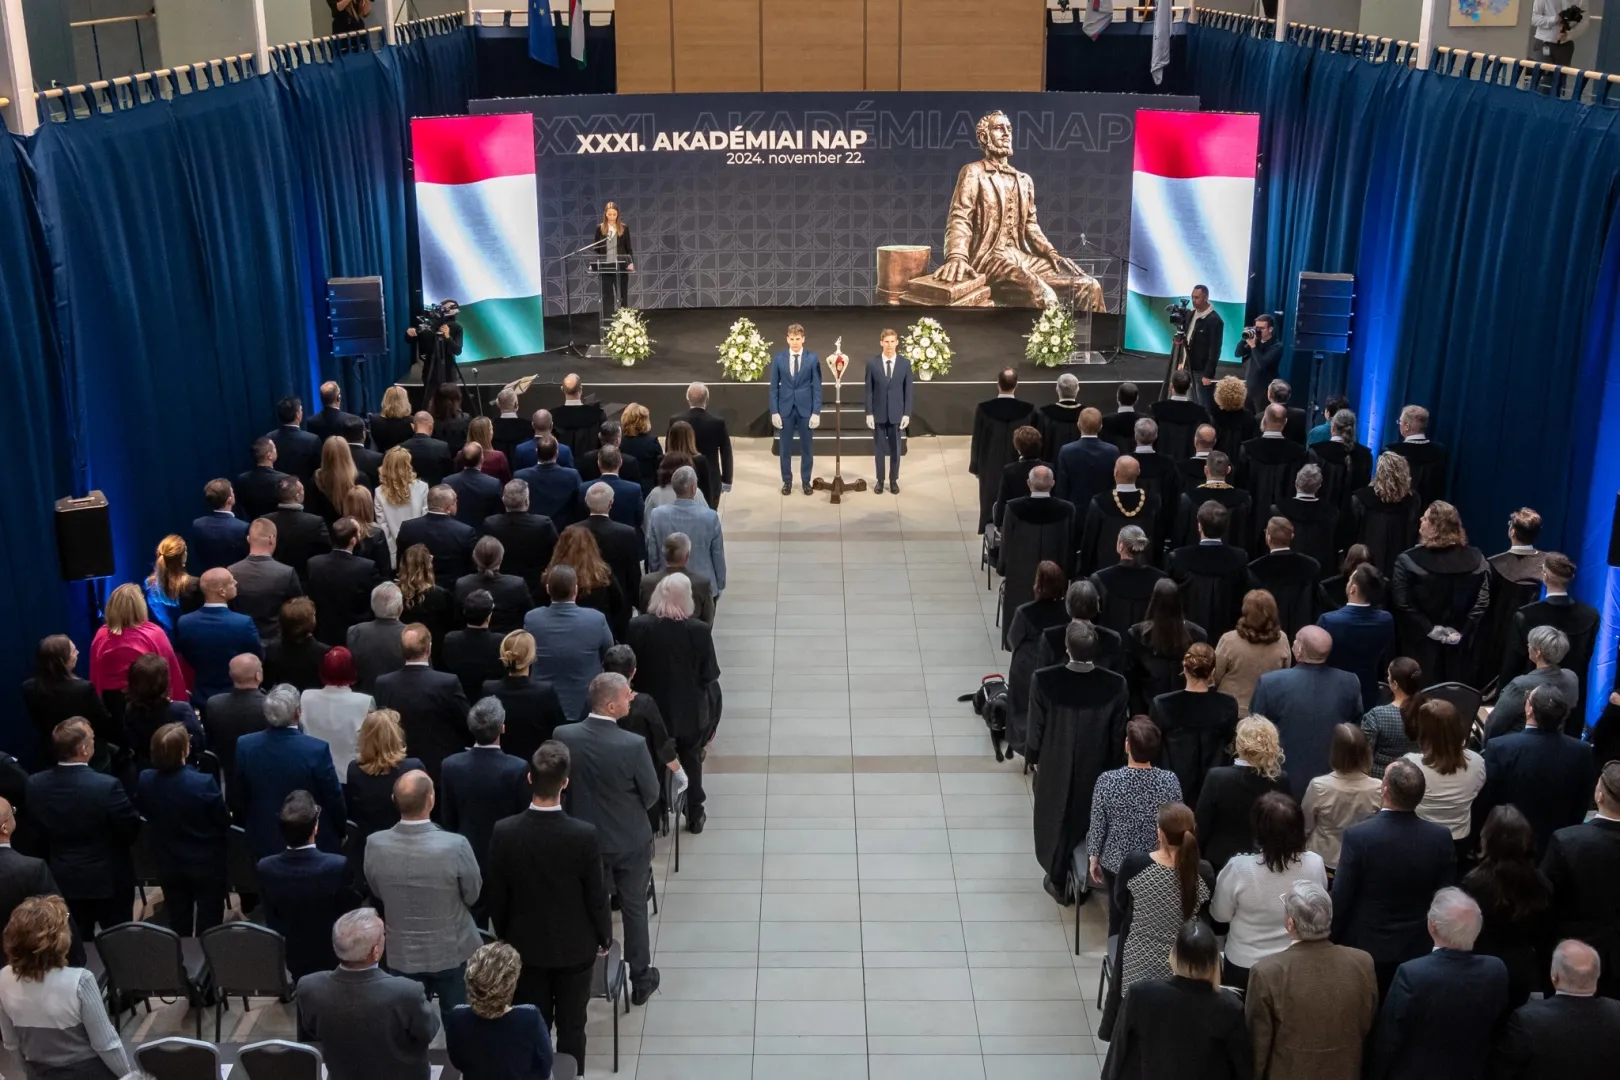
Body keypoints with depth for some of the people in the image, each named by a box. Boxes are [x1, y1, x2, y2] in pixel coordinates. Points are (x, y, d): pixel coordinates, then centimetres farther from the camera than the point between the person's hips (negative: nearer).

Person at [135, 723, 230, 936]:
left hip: (169, 865, 4)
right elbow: (225, 824, -13)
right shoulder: (204, 783, -27)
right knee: (208, 927, 10)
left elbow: (144, 814, 5)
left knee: (178, 927, 18)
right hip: (206, 864, -4)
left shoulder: (145, 781, -14)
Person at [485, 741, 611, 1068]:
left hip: (525, 946, 2)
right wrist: (605, 936, 5)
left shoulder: (504, 832, -19)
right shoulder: (586, 835, -25)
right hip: (575, 947, -2)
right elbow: (596, 895, -14)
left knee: (533, 1026, 17)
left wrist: (505, 936, 11)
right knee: (571, 1028, 14)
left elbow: (495, 895, -7)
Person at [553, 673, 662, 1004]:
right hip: (630, 841, -3)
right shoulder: (632, 745, -28)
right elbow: (652, 794, -14)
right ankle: (640, 979, 30)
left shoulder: (563, 736, -19)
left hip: (584, 839, 3)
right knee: (634, 909, 16)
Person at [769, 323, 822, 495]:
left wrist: (816, 412, -7)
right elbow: (774, 386, 2)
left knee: (806, 447, 7)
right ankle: (787, 481, 18)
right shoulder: (778, 358, 0)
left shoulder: (812, 358, -3)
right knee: (785, 448, 7)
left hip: (805, 409, -1)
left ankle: (806, 481, 19)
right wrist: (774, 411, -4)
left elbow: (817, 387, -2)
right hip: (785, 409, 1)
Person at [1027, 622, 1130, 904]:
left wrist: (1033, 757, 5)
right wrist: (1111, 765, 8)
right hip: (1097, 769, 1)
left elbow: (1036, 727, -14)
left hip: (1055, 768, -1)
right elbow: (1118, 736, -10)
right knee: (1090, 822, 25)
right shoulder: (1116, 686, -22)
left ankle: (1059, 883, 39)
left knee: (1056, 821, 21)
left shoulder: (1044, 681, -27)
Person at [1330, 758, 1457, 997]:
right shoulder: (1441, 838, -13)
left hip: (1364, 948, -2)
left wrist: (1333, 941, 2)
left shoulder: (1357, 836, -22)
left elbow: (1341, 897, -13)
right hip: (1416, 950, 2)